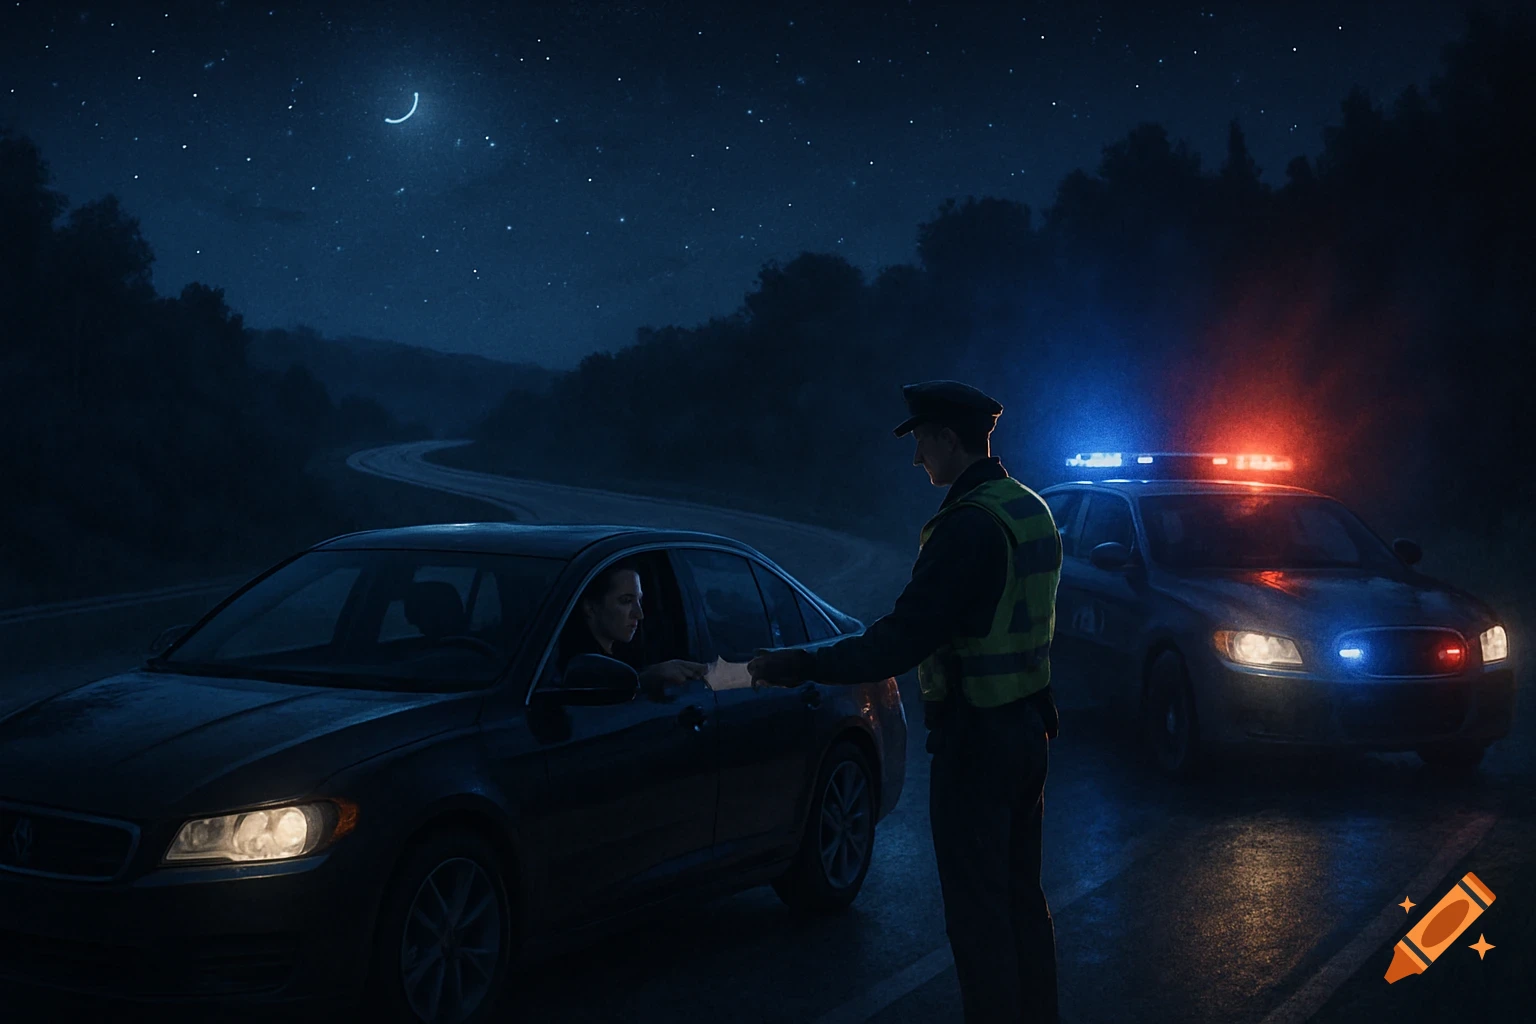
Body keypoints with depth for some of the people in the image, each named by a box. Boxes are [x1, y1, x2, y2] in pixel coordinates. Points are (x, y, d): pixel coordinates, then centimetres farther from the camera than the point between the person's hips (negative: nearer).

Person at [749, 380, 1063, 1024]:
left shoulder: (969, 525, -22)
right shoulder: (1032, 510, 8)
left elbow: (903, 639, -25)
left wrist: (801, 666, -20)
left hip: (976, 740, -10)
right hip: (1029, 725, 10)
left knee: (978, 910, 0)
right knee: (1022, 896, 20)